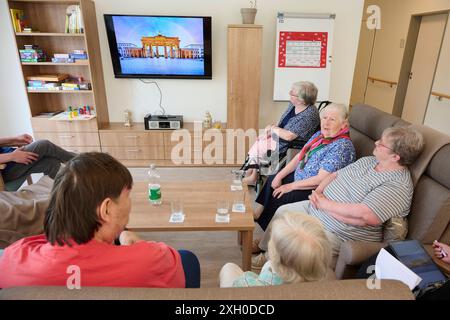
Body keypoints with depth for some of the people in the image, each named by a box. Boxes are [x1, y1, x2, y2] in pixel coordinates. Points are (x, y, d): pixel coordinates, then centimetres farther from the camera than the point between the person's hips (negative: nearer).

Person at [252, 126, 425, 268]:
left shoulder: (398, 186, -22)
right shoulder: (368, 161, 6)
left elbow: (362, 216, -33)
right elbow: (334, 175, 12)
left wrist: (324, 203, -23)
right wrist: (318, 191, -9)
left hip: (339, 235, -9)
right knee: (282, 212, 13)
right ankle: (266, 250, 38)